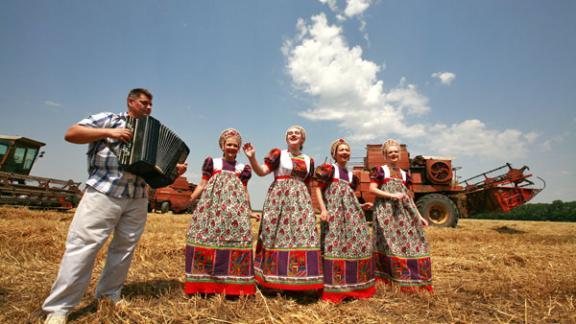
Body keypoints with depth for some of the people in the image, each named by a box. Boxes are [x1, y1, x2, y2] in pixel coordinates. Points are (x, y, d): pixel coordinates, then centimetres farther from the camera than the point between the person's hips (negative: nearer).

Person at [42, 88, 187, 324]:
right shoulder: (108, 119, 6)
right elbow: (71, 134, -3)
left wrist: (175, 169, -1)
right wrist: (108, 132, -14)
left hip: (137, 200, 5)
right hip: (103, 193, -5)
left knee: (125, 247, 9)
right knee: (83, 245, -4)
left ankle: (109, 295, 25)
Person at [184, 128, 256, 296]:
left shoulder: (242, 168, 18)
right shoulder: (212, 163, 15)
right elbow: (202, 185, 12)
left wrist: (249, 210, 14)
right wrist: (188, 200, 2)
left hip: (235, 206, 1)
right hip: (212, 203, 0)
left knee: (235, 236, -6)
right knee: (207, 235, -6)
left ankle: (232, 285, 3)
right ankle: (205, 283, 5)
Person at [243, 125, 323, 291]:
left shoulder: (308, 160, 14)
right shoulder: (278, 154, 3)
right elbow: (261, 171, -8)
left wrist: (310, 204, 18)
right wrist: (252, 158, -24)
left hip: (300, 200, 4)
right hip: (279, 198, -3)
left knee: (303, 234, -2)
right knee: (277, 236, -3)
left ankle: (298, 279, 8)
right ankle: (275, 278, 9)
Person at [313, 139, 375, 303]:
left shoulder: (350, 174, 21)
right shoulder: (328, 168, 2)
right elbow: (318, 189, -5)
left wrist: (361, 206, 15)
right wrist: (323, 209, -15)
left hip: (350, 211, 7)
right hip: (333, 210, -7)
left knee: (358, 242, 4)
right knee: (335, 244, -11)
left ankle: (354, 285, 19)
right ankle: (334, 289, -3)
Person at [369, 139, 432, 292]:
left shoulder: (404, 174, 18)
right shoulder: (379, 170, 2)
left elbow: (408, 198, 19)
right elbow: (372, 189, -9)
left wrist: (419, 216, 14)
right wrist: (392, 195, -18)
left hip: (403, 212, 6)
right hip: (386, 211, -6)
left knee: (410, 240, 3)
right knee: (390, 242, -7)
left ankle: (414, 281, 15)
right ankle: (387, 281, 2)